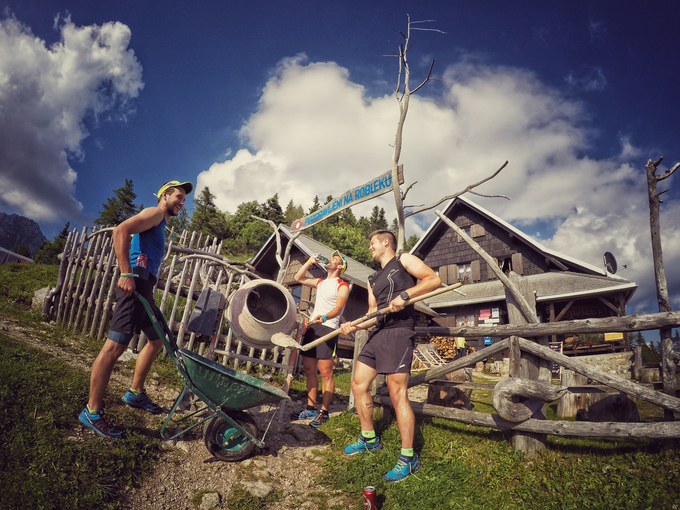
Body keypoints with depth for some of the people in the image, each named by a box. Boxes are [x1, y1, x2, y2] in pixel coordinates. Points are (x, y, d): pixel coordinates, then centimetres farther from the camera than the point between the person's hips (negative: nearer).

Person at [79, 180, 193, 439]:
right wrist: (126, 274, -23)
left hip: (144, 289, 11)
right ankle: (92, 411, -2)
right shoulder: (154, 213, -3)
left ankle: (135, 393, 29)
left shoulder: (160, 225, 28)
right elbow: (121, 231, -18)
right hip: (135, 283, -11)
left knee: (156, 340, 18)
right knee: (115, 346, -9)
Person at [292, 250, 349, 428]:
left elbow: (338, 308, -15)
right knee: (308, 369, 8)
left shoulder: (342, 286, -1)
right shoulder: (320, 282, 21)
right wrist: (310, 261, 19)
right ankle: (311, 408, 17)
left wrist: (324, 317, -34)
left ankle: (323, 413, -1)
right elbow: (298, 278, 26)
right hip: (312, 327, 8)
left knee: (325, 373, -7)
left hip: (328, 328, -7)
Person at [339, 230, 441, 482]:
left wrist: (404, 295, -18)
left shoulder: (404, 260, 4)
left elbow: (434, 279, -7)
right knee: (358, 385, 9)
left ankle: (408, 457, 1)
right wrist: (354, 326, 2)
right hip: (377, 334, 9)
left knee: (397, 393, -10)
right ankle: (369, 439, 27)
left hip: (398, 332, -8)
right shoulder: (373, 279, 25)